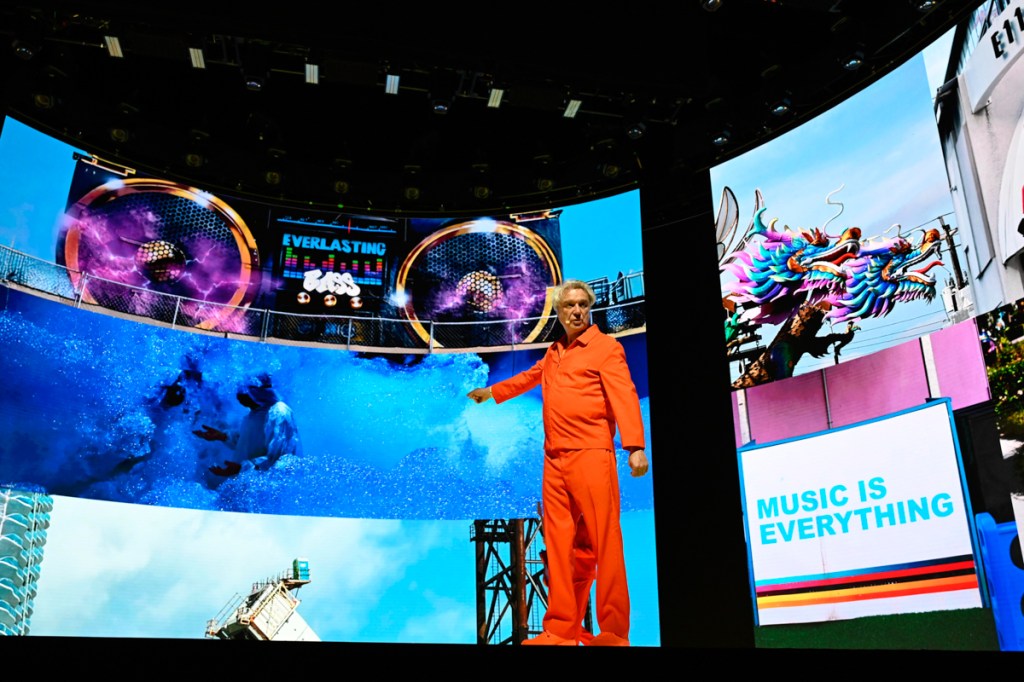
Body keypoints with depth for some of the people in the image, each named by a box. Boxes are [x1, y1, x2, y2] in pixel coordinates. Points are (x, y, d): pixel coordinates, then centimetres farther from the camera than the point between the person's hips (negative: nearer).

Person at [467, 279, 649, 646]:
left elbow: (624, 395, -11)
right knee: (559, 546, 5)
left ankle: (614, 634, 1)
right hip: (554, 461, 6)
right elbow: (529, 377, 41)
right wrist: (491, 392, 52)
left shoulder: (606, 347, 1)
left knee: (602, 543, -7)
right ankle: (561, 630, 11)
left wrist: (635, 446, -24)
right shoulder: (554, 353, 22)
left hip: (592, 457, -6)